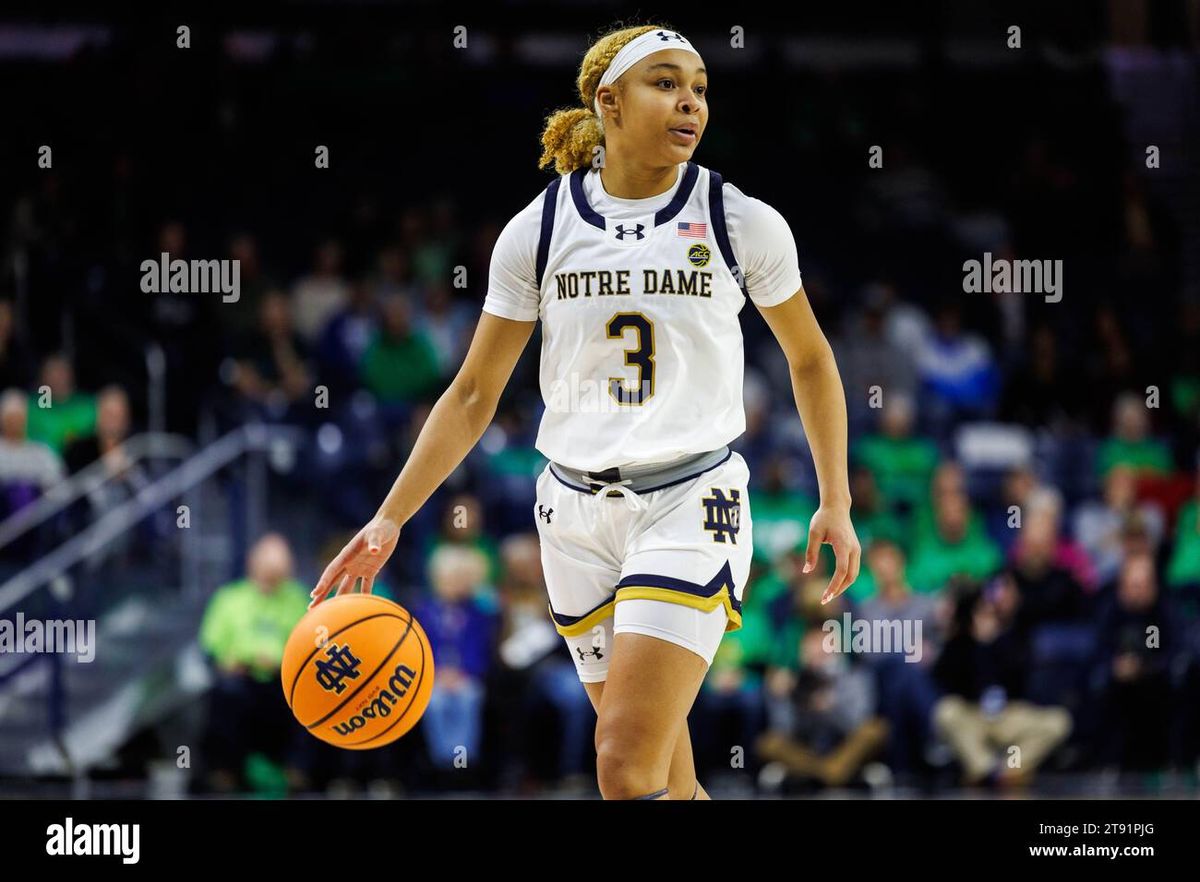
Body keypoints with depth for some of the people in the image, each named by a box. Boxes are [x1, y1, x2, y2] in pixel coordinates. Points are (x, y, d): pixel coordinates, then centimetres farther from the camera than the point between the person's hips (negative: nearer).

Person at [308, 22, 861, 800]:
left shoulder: (746, 224, -2)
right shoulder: (538, 231, 1)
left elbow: (810, 359, 13)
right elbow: (474, 394, 7)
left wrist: (836, 503, 8)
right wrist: (389, 521, 0)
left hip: (690, 508, -3)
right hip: (578, 514, 3)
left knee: (626, 770, -18)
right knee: (666, 778, 7)